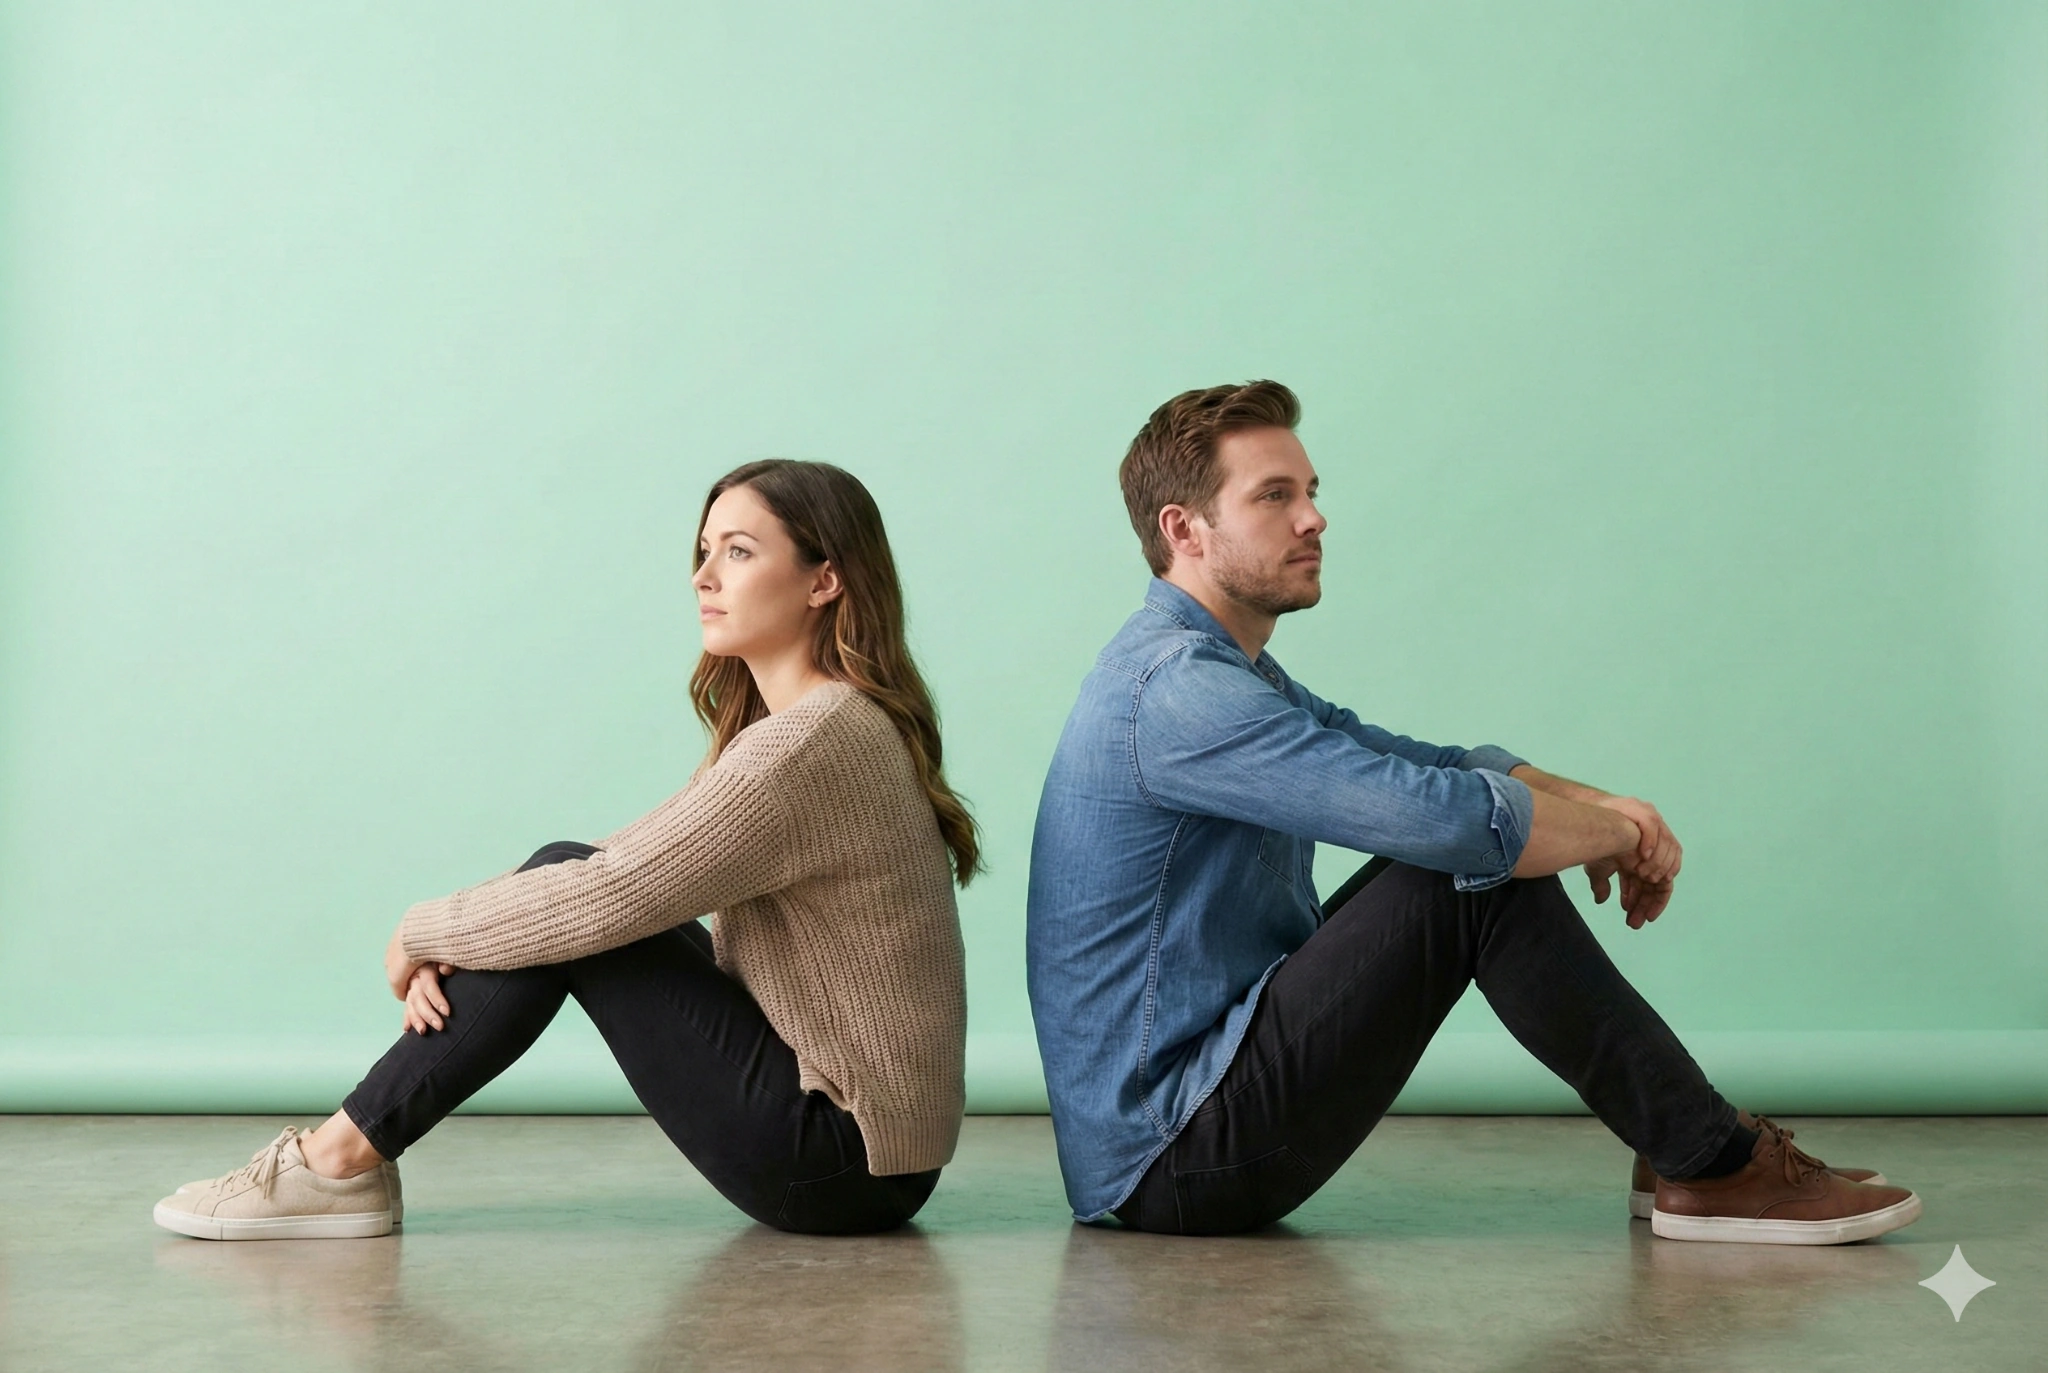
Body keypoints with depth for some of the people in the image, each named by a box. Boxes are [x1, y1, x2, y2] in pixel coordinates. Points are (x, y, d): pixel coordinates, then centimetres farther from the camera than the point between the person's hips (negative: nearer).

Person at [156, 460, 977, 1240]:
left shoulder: (811, 743, -20)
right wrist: (454, 947, -2)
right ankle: (350, 1146, 6)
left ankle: (340, 1160, -3)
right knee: (566, 880, 6)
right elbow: (628, 871, 12)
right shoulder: (803, 727, 12)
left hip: (838, 1158, -9)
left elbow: (605, 898, -22)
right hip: (846, 1137, 9)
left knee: (573, 903, -12)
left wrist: (423, 932, -5)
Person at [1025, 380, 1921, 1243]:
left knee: (1478, 843, 10)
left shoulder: (1231, 676, 15)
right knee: (1482, 869, -19)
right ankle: (1720, 1169, -8)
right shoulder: (1175, 686, -20)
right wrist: (1619, 829, -9)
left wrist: (1602, 810, -2)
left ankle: (1686, 1137, 11)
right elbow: (1447, 815, -28)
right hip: (1174, 1159, -10)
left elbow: (1435, 769, 17)